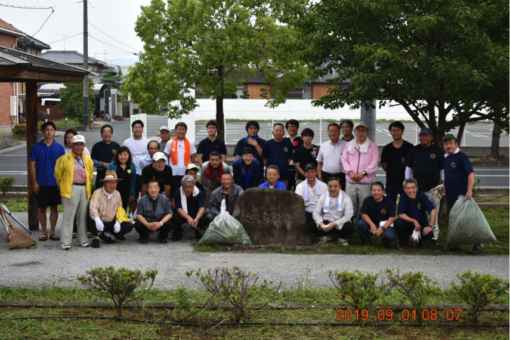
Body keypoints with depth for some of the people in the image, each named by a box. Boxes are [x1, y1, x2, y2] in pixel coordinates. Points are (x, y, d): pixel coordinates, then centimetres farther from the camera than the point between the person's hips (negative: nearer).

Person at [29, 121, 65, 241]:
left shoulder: (59, 148, 2)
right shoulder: (36, 147, 0)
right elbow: (32, 165, 1)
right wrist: (34, 182, -5)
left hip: (55, 183, 0)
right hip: (41, 184, 0)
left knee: (54, 207, 5)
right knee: (42, 208, 5)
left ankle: (52, 232, 13)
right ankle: (44, 232, 14)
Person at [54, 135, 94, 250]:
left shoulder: (88, 160, 11)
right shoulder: (64, 159, -2)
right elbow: (58, 174, 6)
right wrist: (63, 186, 13)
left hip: (84, 189, 4)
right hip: (70, 190, -4)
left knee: (82, 215, 8)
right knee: (68, 215, -5)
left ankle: (82, 240, 17)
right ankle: (66, 242, -2)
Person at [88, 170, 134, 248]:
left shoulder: (117, 194, 6)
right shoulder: (98, 193, -13)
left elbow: (119, 210, 10)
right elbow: (93, 208, -27)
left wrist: (118, 222, -9)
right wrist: (97, 219, -47)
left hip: (111, 223, 6)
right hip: (100, 223, -6)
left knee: (129, 226, -11)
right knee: (92, 220, -39)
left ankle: (106, 234, 9)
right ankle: (95, 238, -7)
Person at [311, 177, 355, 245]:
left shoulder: (346, 198, -7)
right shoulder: (323, 198, 3)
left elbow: (348, 216, -14)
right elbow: (316, 213, -1)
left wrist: (334, 224, -25)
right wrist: (321, 224, -22)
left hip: (340, 224, -3)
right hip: (326, 223, 3)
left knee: (349, 227, -36)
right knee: (311, 226, -22)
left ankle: (342, 238, 2)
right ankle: (327, 235, 8)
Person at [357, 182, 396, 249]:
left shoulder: (389, 202, -10)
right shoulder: (367, 200, -5)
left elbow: (391, 218, -13)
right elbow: (364, 214, -8)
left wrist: (382, 228, -27)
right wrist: (372, 225, -26)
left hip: (385, 225, -2)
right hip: (372, 225, 3)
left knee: (388, 235, -36)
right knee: (360, 223, -27)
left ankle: (387, 244, 6)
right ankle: (366, 242, 1)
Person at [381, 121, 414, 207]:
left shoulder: (409, 147, -1)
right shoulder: (387, 148, 6)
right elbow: (384, 166, 10)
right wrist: (393, 174, 5)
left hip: (405, 183, -2)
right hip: (391, 183, 2)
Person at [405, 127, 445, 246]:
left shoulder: (437, 151, 6)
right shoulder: (414, 150, 9)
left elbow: (443, 169, 9)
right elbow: (408, 167, 14)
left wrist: (443, 184, 2)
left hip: (433, 189, -1)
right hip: (417, 188, 1)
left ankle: (434, 236, 4)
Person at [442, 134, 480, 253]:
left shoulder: (461, 156, -11)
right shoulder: (445, 158, 11)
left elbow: (471, 173, -17)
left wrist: (469, 190, -25)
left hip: (461, 196, -8)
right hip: (450, 196, 8)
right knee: (451, 221, 13)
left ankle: (478, 244, 4)